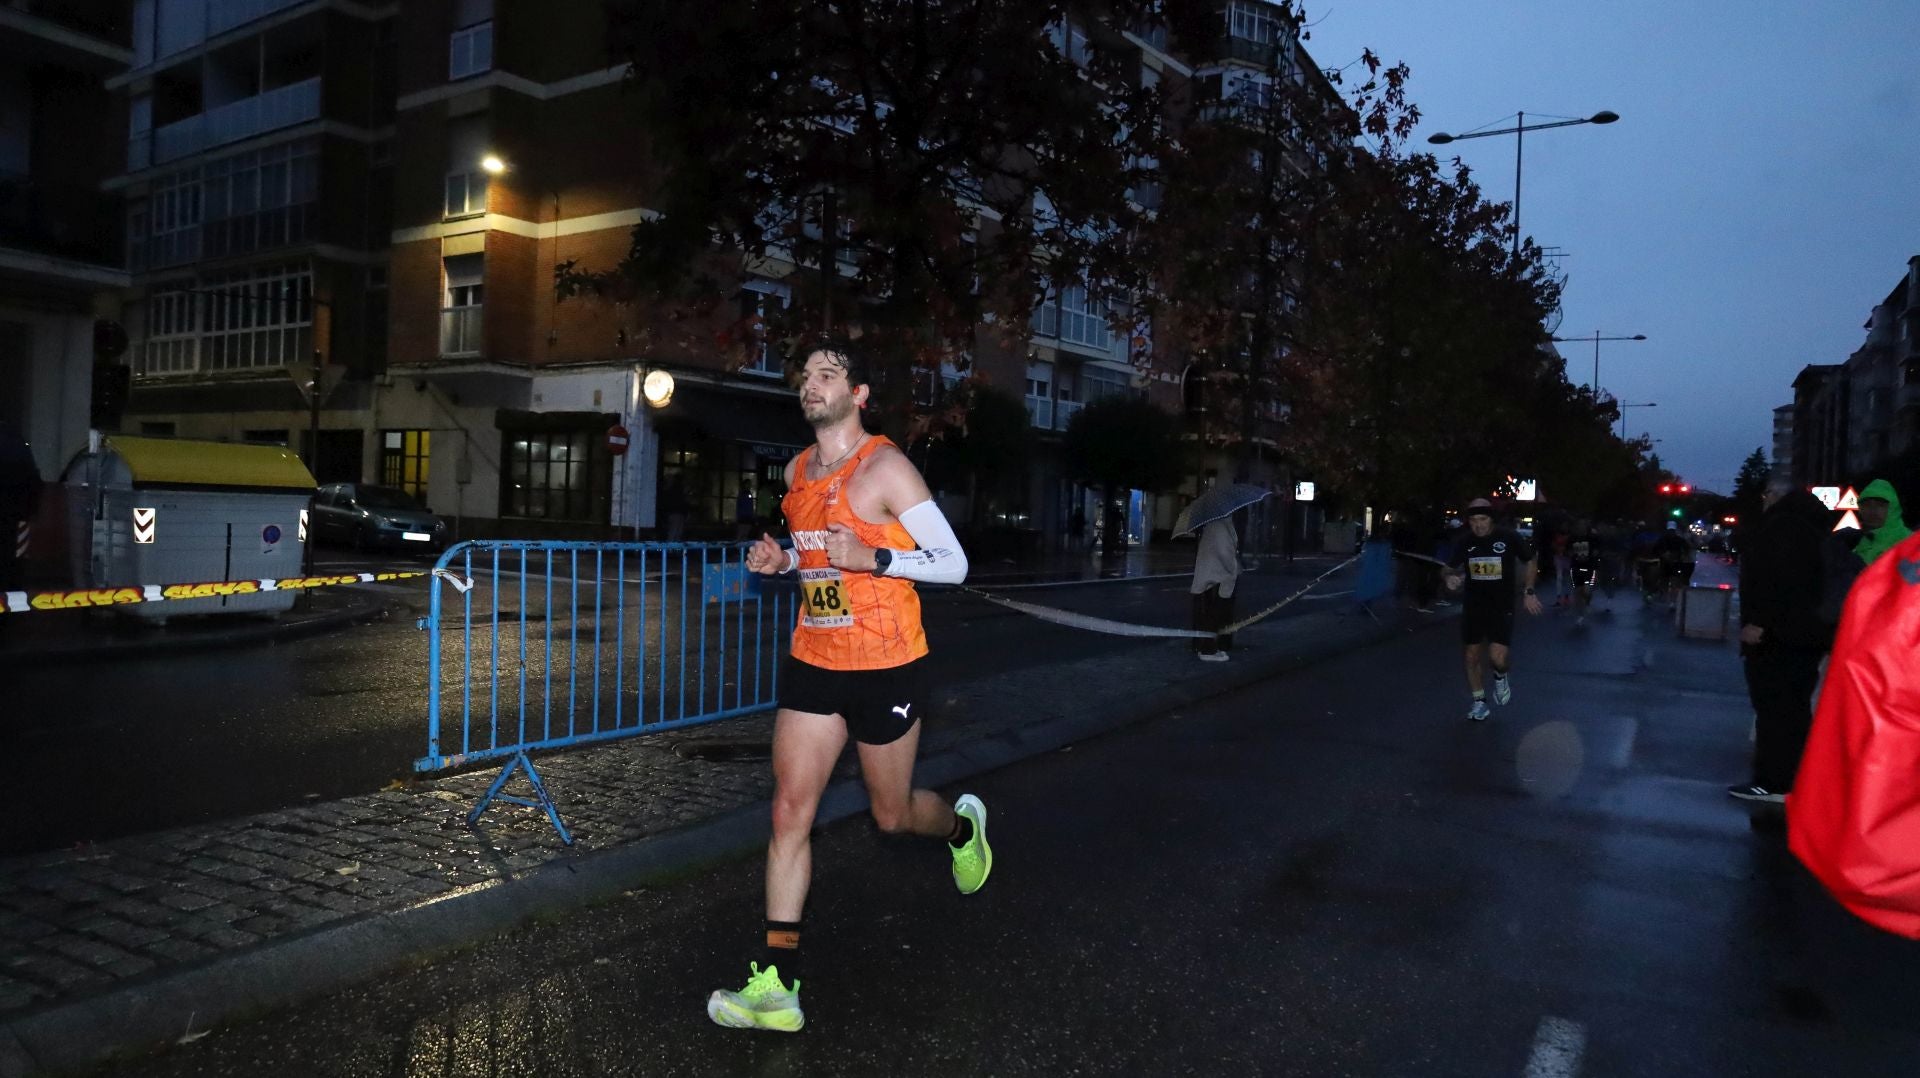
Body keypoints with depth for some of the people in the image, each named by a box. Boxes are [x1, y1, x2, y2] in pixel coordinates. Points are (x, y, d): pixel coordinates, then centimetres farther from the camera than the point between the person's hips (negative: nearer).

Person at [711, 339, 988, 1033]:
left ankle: (962, 824, 47)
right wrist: (781, 560, 4)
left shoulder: (885, 467, -13)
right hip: (813, 662, 6)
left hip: (885, 668, -6)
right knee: (790, 811, -1)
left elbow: (953, 564, -12)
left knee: (892, 814, 11)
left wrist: (872, 558, -26)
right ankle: (778, 986, 4)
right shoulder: (797, 471, 8)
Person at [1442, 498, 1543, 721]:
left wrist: (1528, 591, -1)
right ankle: (1479, 702, 25)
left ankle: (1500, 677, 19)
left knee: (1499, 657, -17)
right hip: (1473, 608, 3)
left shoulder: (1508, 538, -9)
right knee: (1472, 657, 7)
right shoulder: (1465, 542, -1)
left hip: (1501, 608, -3)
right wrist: (1450, 578, -14)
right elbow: (1450, 568, 10)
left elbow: (1531, 561, 6)